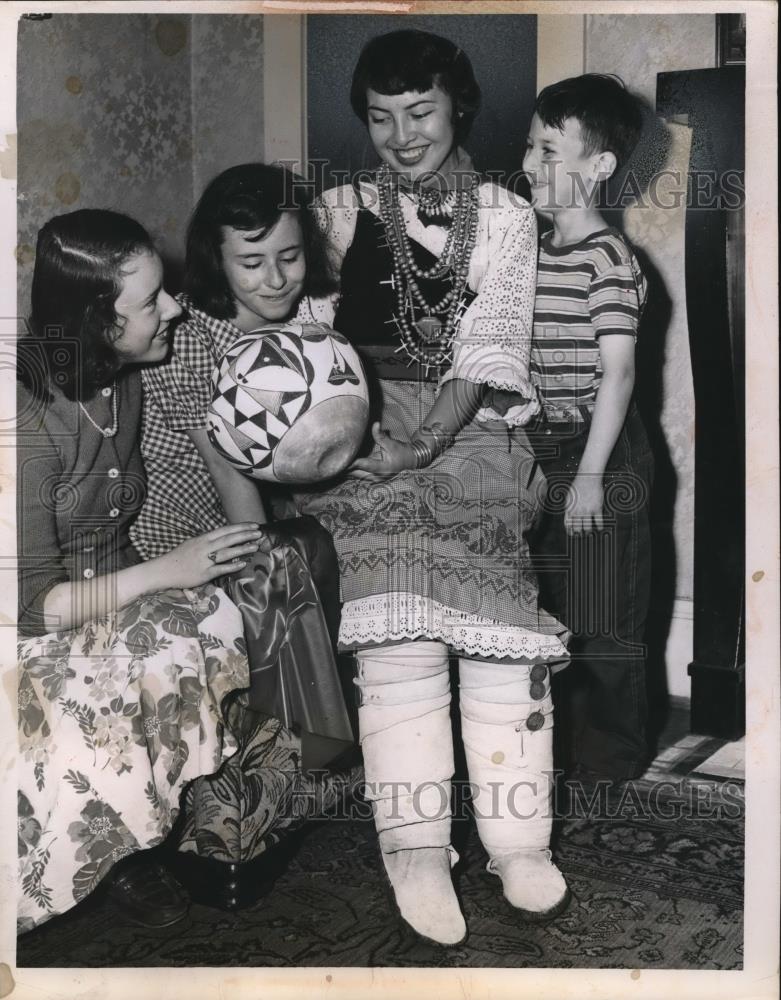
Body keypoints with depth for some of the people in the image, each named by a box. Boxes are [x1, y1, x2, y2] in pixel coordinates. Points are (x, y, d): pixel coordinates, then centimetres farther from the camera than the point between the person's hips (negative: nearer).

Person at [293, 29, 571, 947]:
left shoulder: (505, 217, 10)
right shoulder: (343, 210, 14)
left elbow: (490, 346, -1)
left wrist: (425, 439, -14)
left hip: (471, 427, 1)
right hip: (372, 422, 0)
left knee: (499, 622, -15)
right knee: (396, 623, -18)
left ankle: (519, 844, -7)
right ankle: (416, 849, -12)